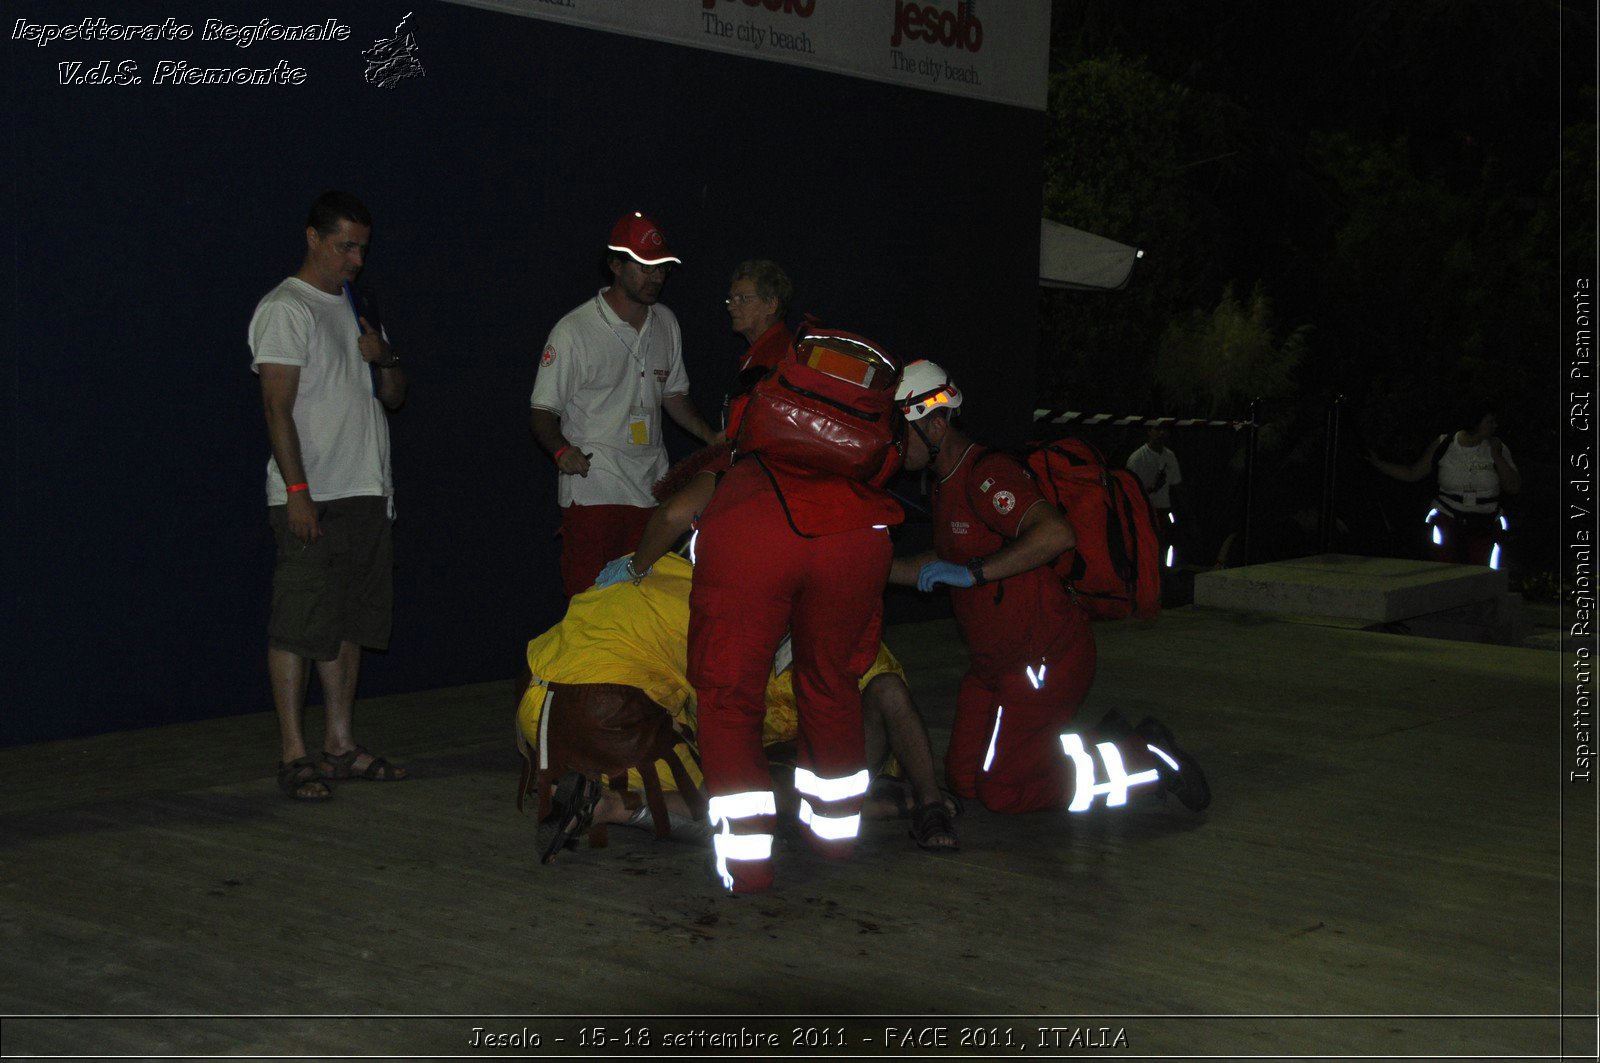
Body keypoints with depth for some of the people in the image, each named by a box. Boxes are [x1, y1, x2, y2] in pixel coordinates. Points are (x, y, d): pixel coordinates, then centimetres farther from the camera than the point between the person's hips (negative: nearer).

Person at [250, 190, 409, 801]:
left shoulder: (355, 309, 20)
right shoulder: (285, 309, -5)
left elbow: (394, 397, 22)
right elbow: (278, 407, -12)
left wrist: (385, 358, 0)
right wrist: (297, 489, -20)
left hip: (366, 496, 8)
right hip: (311, 499, -8)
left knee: (349, 625, 11)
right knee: (298, 629, -7)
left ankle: (340, 745, 18)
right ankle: (294, 755, -3)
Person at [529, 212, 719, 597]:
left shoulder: (665, 323, 12)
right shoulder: (575, 331, -8)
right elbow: (542, 411, -7)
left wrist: (714, 439, 9)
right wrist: (562, 450, -27)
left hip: (650, 488, 6)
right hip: (592, 491, -5)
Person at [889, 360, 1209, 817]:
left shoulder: (985, 474, -21)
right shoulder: (946, 482, 12)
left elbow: (1057, 533, -38)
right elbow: (941, 565, 25)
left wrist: (972, 572, -35)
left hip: (1046, 657, -10)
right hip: (996, 662, 10)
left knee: (1000, 793, -7)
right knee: (962, 780, 10)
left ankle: (1144, 758, 4)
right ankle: (1101, 741, 18)